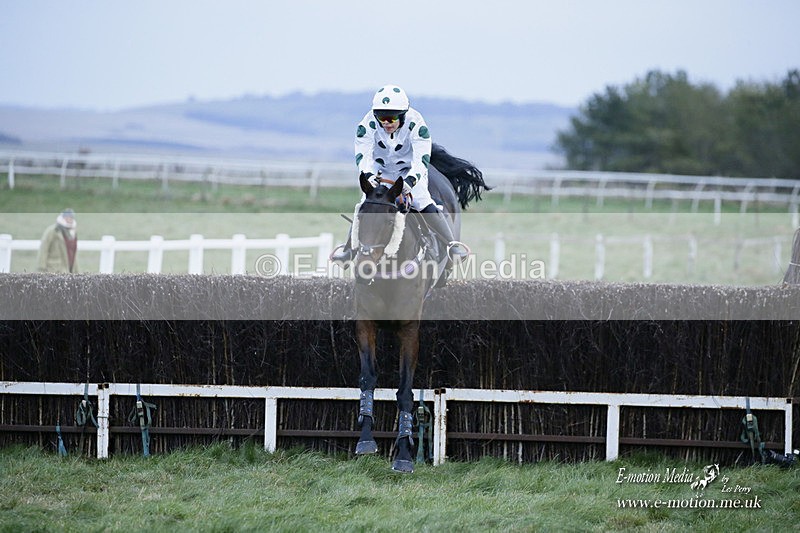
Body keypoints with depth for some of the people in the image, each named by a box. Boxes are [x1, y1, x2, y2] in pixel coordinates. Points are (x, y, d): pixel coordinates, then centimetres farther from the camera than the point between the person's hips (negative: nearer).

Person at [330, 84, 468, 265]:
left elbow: (421, 159, -33)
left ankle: (452, 244, -17)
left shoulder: (415, 123, -29)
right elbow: (362, 155, -27)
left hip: (410, 170, -2)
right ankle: (348, 248, 2)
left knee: (423, 202, -22)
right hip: (380, 172, 2)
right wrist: (368, 175, -48)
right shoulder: (368, 124, -24)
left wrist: (410, 180, -51)